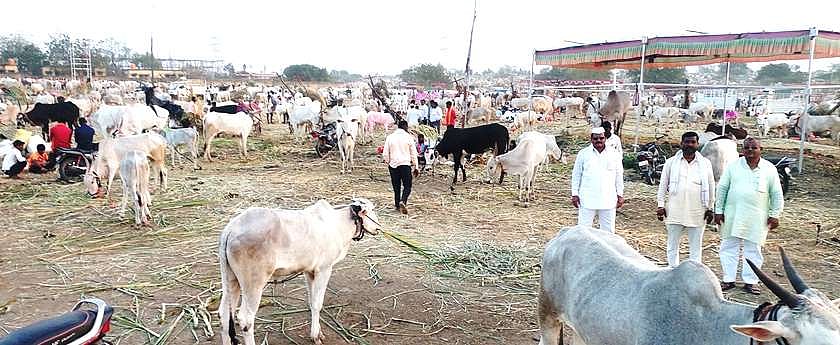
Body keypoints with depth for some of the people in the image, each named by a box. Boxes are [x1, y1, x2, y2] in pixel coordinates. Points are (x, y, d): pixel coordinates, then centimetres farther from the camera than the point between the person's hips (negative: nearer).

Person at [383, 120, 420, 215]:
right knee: (407, 186, 0)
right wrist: (416, 167, 7)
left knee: (396, 186, 13)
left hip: (393, 165, 3)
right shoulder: (409, 137, -2)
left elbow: (385, 154, 4)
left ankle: (397, 204, 18)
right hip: (405, 164, -3)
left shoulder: (390, 137, 3)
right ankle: (402, 201, -22)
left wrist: (388, 162, 20)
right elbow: (413, 154, 1)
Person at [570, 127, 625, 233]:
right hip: (587, 200, -1)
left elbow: (619, 176, 11)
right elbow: (576, 175, 5)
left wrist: (620, 195, 8)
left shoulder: (614, 155, 6)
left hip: (608, 200, 2)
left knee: (608, 230, 8)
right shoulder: (583, 154, 2)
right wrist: (575, 194, 0)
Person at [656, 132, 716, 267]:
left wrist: (710, 208, 7)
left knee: (696, 246, 8)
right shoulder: (671, 162, 3)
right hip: (674, 212, 0)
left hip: (697, 214, 0)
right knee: (673, 245, 9)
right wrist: (660, 205, 3)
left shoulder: (705, 163, 4)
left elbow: (711, 187, 9)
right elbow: (663, 185, 7)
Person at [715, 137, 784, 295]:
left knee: (753, 250, 5)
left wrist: (775, 215, 1)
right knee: (728, 247, 4)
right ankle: (728, 280, 14)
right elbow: (722, 188, 5)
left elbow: (776, 194, 6)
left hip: (757, 218, -1)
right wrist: (718, 210, 2)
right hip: (732, 215, 1)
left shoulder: (769, 169, 3)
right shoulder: (733, 166, 3)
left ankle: (750, 282, 15)